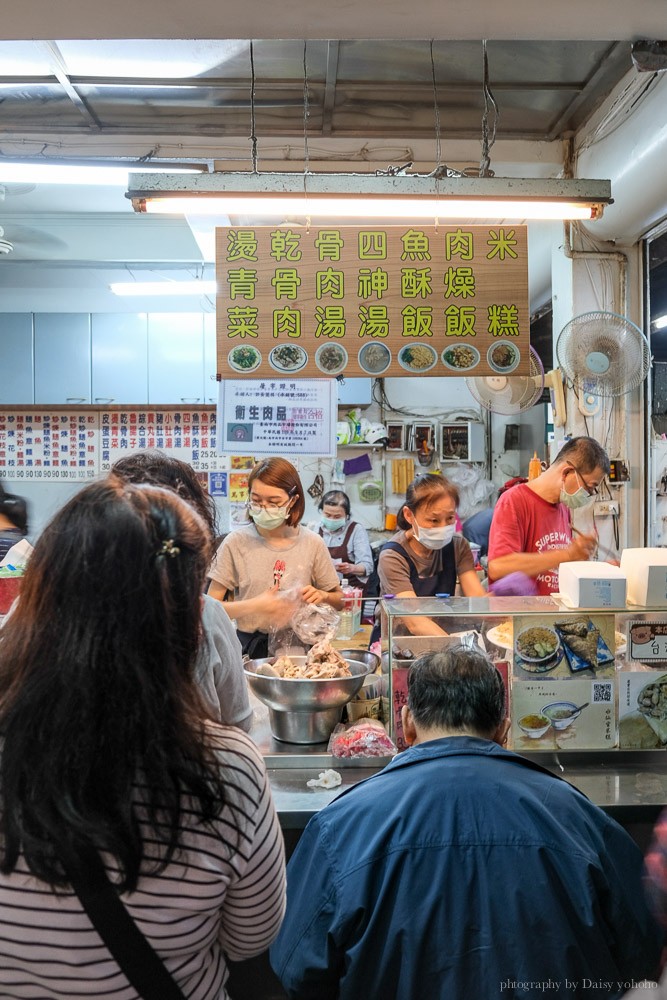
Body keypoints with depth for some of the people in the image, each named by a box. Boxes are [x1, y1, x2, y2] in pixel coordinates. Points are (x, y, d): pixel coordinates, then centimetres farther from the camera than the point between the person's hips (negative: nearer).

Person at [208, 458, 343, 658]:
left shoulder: (312, 544, 4)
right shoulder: (236, 543, 0)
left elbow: (339, 600, 15)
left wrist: (322, 596, -5)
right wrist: (254, 606, -14)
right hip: (250, 648, -1)